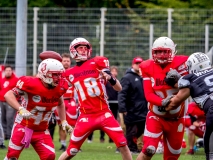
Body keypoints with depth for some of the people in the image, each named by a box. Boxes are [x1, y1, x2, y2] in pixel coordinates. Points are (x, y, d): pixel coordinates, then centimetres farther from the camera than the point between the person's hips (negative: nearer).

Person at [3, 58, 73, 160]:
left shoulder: (60, 87, -5)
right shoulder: (31, 84, -24)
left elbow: (60, 103, 18)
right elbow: (8, 95, -24)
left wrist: (64, 121, 9)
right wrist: (21, 109, -38)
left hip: (41, 130, 5)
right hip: (23, 126, -5)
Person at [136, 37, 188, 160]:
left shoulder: (180, 64, -10)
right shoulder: (148, 67, -6)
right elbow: (148, 95, -12)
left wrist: (177, 81, -33)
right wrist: (162, 102, -31)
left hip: (176, 119, 1)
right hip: (156, 117, -1)